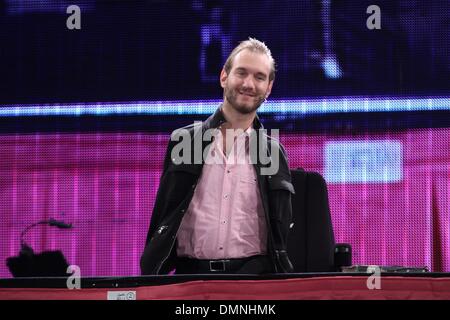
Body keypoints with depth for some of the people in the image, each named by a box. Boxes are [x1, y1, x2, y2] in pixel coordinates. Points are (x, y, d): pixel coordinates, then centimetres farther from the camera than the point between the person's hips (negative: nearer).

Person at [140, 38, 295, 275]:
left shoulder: (274, 153, 12)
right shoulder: (183, 141, 11)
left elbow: (282, 233, 14)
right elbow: (162, 219, 11)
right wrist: (150, 280, 4)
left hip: (253, 274, 0)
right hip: (191, 273, 0)